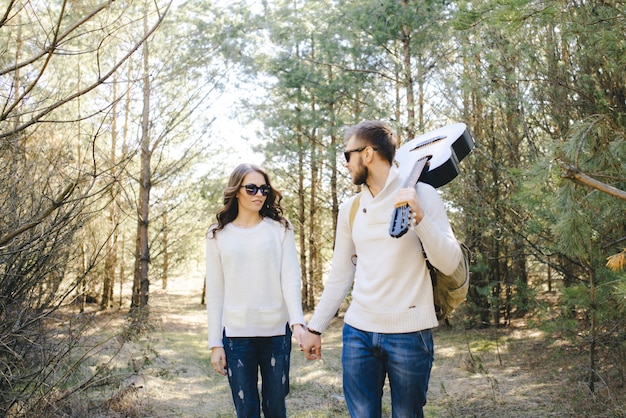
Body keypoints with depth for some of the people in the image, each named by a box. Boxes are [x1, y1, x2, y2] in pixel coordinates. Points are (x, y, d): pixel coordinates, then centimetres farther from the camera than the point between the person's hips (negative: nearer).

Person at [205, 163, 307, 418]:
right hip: (236, 335, 0)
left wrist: (297, 322, -19)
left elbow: (290, 279, -4)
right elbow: (215, 292, 4)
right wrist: (215, 343, 0)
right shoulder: (218, 235, 5)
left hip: (277, 332, 0)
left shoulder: (280, 229, 4)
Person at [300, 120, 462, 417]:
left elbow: (449, 264, -10)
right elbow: (339, 276, 13)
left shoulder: (420, 195, -4)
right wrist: (314, 328, 12)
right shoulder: (350, 209, 8)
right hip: (357, 332, 4)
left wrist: (419, 216, -23)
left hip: (410, 333, -3)